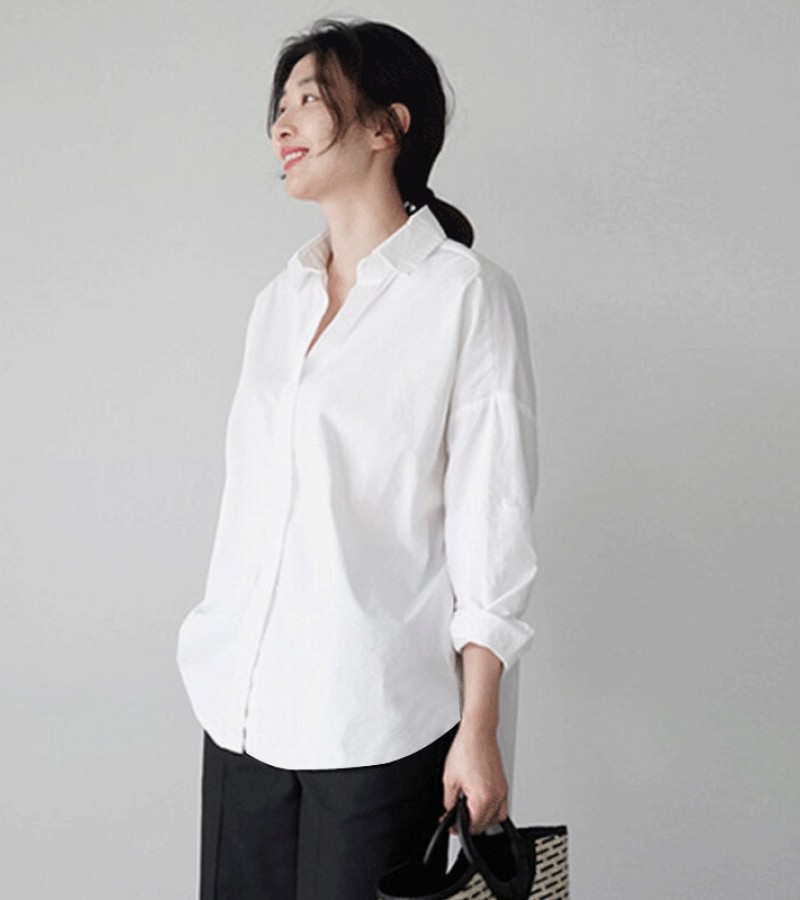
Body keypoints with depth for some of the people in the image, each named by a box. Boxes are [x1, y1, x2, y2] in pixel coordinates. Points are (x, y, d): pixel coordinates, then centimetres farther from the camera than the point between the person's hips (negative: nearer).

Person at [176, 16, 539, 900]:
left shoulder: (466, 294, -7)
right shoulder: (281, 296, 11)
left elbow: (492, 526, -9)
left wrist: (477, 730, -11)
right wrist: (223, 664, 15)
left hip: (378, 723, -5)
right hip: (244, 707, 6)